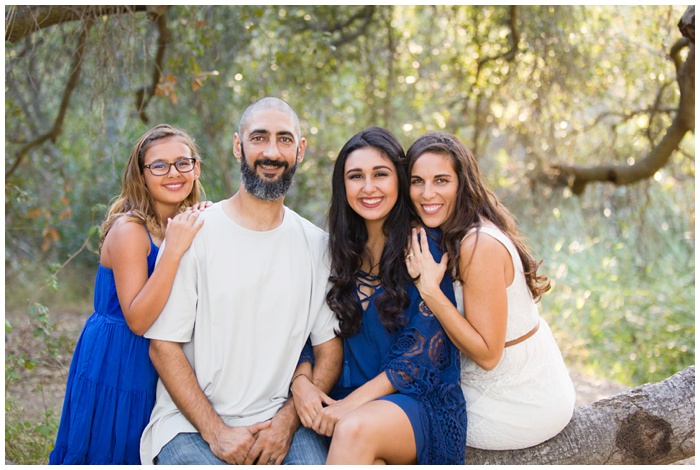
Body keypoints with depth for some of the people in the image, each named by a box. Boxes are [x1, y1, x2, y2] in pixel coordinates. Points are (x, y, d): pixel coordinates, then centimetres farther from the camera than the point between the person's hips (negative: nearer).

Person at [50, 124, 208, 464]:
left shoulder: (189, 226, 4)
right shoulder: (130, 229, -18)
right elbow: (137, 320, -24)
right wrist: (173, 251, -30)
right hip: (117, 365, -7)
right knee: (110, 452, 5)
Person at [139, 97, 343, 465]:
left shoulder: (317, 245, 7)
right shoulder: (194, 233, -2)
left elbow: (329, 348, 7)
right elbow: (163, 346, -4)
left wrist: (287, 421, -8)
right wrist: (215, 432, -12)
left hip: (281, 422, 2)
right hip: (192, 423, -2)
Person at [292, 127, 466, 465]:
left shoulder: (425, 250, -4)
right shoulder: (338, 252, 10)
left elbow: (421, 355, -9)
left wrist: (351, 404, -17)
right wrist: (301, 383, -11)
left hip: (420, 401, -2)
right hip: (349, 401, 2)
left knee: (355, 428, -34)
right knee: (368, 461, -32)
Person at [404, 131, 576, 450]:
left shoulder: (480, 245, -25)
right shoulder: (451, 235, 3)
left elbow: (487, 354, -23)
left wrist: (430, 290, -27)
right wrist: (420, 277, -9)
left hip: (521, 408, -8)